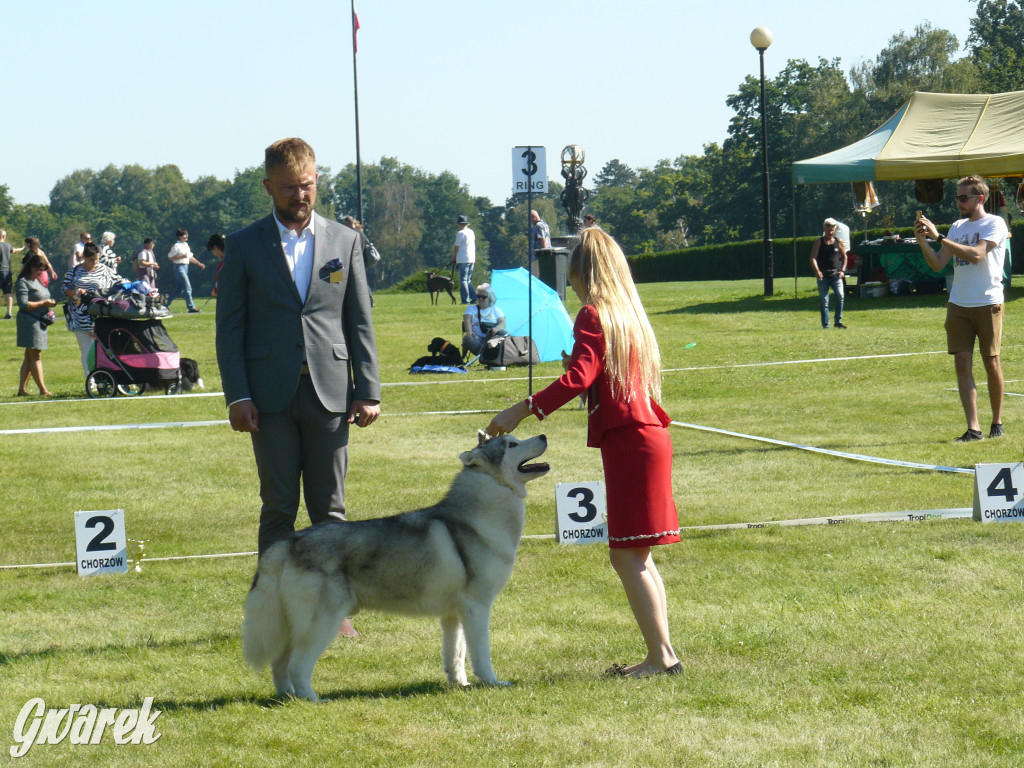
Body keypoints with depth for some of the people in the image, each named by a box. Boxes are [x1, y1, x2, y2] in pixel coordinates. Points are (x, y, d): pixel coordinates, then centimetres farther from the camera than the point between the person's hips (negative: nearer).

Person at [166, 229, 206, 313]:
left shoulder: (186, 245, 15)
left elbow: (190, 257, 23)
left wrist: (198, 263, 17)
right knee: (187, 288, -12)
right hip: (179, 267, -9)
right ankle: (191, 307, -11)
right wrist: (181, 256, -19)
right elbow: (170, 258, -11)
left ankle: (166, 304, 21)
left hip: (185, 267, 9)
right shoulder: (176, 246, -9)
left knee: (179, 290, 11)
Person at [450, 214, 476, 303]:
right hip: (472, 259, 8)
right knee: (468, 280, 15)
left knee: (463, 280, -4)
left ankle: (466, 300, -6)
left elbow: (456, 247, -8)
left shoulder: (460, 233, -11)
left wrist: (454, 258, 5)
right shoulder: (472, 232, 12)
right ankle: (474, 298, 8)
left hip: (463, 259, -8)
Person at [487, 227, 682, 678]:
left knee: (628, 557, -7)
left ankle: (662, 655, -9)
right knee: (635, 558, 13)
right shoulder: (629, 313, 16)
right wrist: (579, 367, 29)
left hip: (629, 441, -9)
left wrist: (522, 410, -22)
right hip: (647, 436, 9)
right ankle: (659, 655, 14)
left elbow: (578, 380, -21)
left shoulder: (594, 316, -10)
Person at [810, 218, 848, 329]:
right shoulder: (819, 242, 2)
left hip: (835, 275, 1)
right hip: (823, 276, -1)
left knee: (840, 296, -16)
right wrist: (817, 271, -22)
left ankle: (838, 321, -6)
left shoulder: (838, 242, 9)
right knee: (823, 301, 1)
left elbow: (844, 257, 17)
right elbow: (813, 258, -5)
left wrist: (842, 271, 2)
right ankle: (825, 324, 7)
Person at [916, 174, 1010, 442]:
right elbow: (938, 264, 11)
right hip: (958, 304, 5)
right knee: (962, 363, -3)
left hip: (988, 304, -5)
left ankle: (997, 422, 16)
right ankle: (973, 428, -5)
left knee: (992, 363, 1)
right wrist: (923, 241, -6)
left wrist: (938, 237, -19)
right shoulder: (958, 227, 14)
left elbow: (976, 254, -20)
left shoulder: (994, 224, -5)